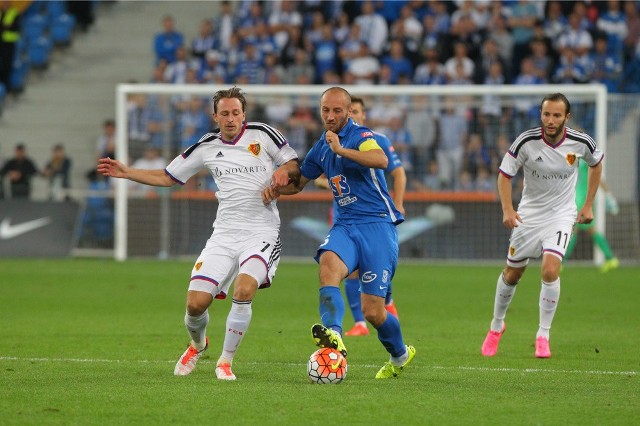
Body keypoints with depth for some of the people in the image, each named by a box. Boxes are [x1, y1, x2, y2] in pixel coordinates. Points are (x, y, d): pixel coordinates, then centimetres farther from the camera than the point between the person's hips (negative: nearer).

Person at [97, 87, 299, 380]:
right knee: (196, 303, -8)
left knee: (243, 290, -29)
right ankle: (198, 344, 29)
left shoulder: (263, 134, 0)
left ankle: (225, 361, -9)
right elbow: (168, 177, 19)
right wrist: (126, 173, 10)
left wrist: (284, 170, -15)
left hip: (261, 232, -3)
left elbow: (295, 164, 9)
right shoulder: (207, 147, 8)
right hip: (224, 235, 3)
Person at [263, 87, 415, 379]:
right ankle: (334, 335, -52)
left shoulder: (360, 135, -7)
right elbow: (299, 182, 29)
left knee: (372, 312, -7)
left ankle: (400, 355, 25)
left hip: (377, 225, -5)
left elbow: (381, 160, -29)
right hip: (345, 225, 6)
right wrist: (277, 189, 8)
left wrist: (340, 149, -30)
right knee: (328, 262, -33)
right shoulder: (321, 147, 15)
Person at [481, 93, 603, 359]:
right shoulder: (526, 141, -18)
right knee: (512, 274, 10)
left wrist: (588, 205, 9)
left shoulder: (580, 142, -13)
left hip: (562, 215, -1)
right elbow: (504, 174, -7)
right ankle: (497, 325, 36)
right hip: (529, 214, 1)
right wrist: (507, 210, -21)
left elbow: (596, 163, 10)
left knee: (550, 270, -21)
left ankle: (543, 335, -8)